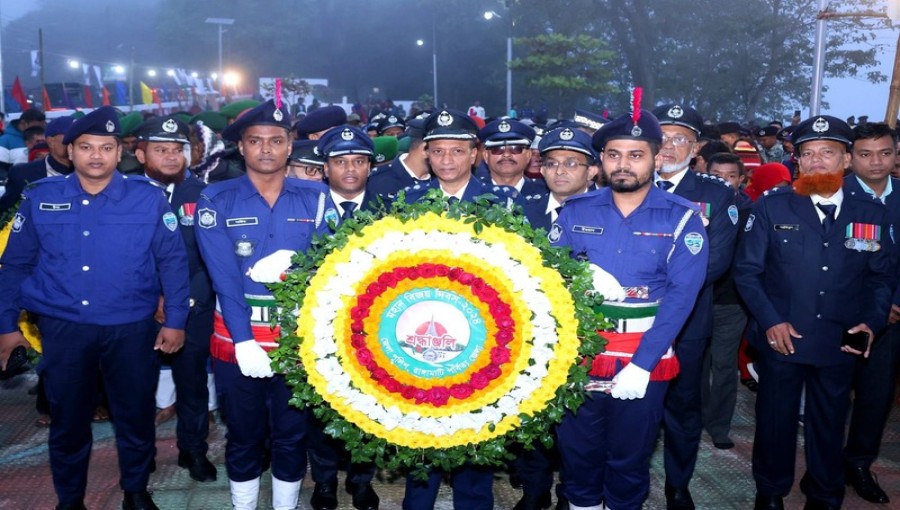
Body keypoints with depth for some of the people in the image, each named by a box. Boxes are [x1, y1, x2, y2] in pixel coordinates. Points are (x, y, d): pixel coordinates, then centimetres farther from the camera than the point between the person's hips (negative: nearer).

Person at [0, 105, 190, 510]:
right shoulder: (40, 197, 1)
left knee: (136, 417, 12)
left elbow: (172, 260, -1)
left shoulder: (148, 197, -4)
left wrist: (175, 320, -3)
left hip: (131, 329, -1)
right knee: (67, 421, 14)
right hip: (62, 328, 1)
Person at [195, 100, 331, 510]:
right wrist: (243, 340, -17)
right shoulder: (217, 200, -3)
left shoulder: (314, 198, 2)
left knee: (292, 436, 12)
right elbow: (223, 277, -11)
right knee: (244, 436, 14)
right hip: (236, 336, -1)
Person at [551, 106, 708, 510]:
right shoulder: (575, 211, 2)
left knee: (629, 459, 14)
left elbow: (681, 295, -12)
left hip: (644, 359, -1)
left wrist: (641, 364, -19)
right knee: (576, 454, 14)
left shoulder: (682, 218, -4)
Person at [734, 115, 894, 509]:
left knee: (829, 423, 17)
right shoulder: (771, 207, -5)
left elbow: (882, 275, 8)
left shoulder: (870, 212, 2)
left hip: (840, 342, 2)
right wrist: (770, 321, -13)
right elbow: (746, 270, -5)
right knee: (776, 420, 13)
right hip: (781, 339, -2)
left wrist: (871, 321, -7)